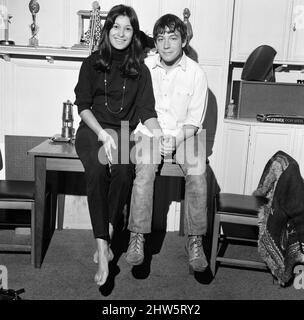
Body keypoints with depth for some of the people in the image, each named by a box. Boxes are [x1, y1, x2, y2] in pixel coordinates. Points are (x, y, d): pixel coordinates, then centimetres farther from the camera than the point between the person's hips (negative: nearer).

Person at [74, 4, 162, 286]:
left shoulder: (140, 69, 12)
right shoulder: (92, 63, 10)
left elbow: (147, 111, 5)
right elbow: (82, 105, 2)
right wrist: (103, 133, -15)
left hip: (123, 132, 1)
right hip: (92, 130, -1)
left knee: (124, 172, -32)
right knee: (96, 171, -32)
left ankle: (105, 239, -19)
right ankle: (104, 246, -32)